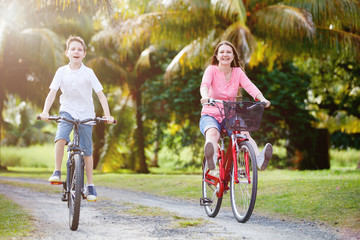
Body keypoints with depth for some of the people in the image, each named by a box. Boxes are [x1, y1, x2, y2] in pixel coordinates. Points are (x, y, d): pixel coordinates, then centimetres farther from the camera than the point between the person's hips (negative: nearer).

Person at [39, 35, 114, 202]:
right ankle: (57, 172, -10)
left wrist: (107, 114, -21)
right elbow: (52, 92, -7)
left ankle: (90, 185, 14)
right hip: (67, 111, 1)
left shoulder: (88, 73, -8)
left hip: (86, 114, 0)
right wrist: (45, 111, -22)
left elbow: (100, 94, -10)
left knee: (87, 150, 2)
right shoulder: (62, 71, -4)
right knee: (61, 138, -27)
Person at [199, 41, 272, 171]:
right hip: (211, 115, -2)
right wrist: (205, 97, -49)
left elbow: (250, 86, -13)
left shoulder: (238, 72, 5)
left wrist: (262, 99, -34)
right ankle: (212, 159, -65)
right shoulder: (211, 70, -4)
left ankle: (259, 159, -52)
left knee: (244, 133, -30)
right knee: (213, 133, -37)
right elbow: (204, 84, -24)